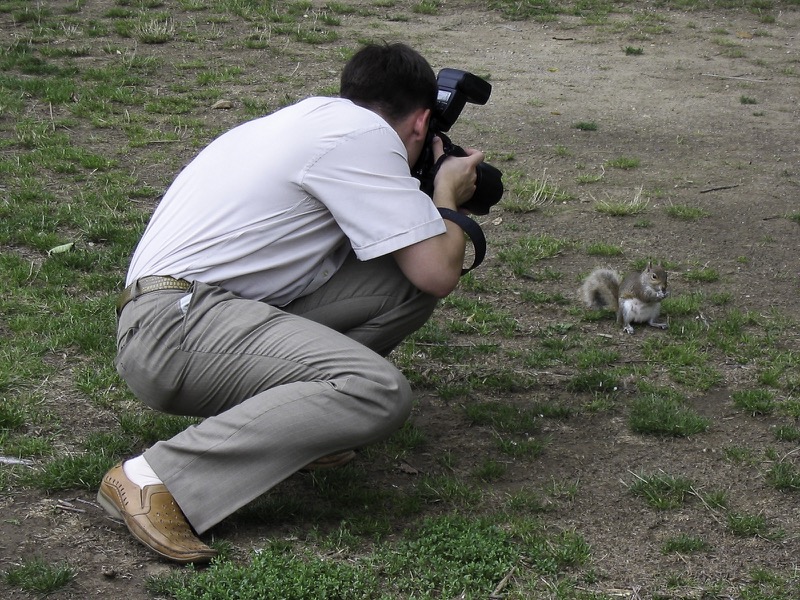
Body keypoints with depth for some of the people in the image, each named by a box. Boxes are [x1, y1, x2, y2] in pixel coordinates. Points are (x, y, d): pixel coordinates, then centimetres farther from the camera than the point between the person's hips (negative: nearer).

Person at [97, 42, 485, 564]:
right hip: (174, 324, -9)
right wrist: (448, 196, 10)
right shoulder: (366, 135, -8)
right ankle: (156, 479, -24)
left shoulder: (316, 116, 20)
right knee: (379, 393, -27)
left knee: (405, 282, 1)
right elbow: (439, 273, -9)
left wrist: (434, 203, 30)